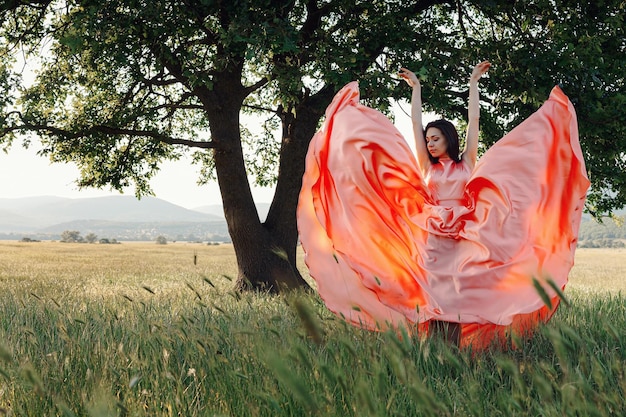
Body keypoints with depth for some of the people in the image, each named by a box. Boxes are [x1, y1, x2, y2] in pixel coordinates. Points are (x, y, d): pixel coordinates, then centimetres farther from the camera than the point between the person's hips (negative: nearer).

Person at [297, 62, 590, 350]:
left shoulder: (467, 164, 9)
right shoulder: (427, 167, 12)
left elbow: (473, 120, 9)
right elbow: (416, 123, 13)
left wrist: (473, 82, 13)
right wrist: (415, 88, 17)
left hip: (463, 237, -1)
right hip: (430, 236, 1)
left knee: (457, 292, -4)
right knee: (431, 292, -5)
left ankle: (456, 347, -3)